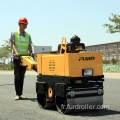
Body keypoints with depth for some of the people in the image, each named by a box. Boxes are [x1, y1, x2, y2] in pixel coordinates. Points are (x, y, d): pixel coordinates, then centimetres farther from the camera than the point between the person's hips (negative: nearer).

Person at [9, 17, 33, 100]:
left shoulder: (28, 35, 13)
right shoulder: (14, 33, 3)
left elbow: (29, 45, 8)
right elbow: (12, 44, -4)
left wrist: (30, 51, -14)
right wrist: (16, 52, -22)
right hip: (17, 58, -3)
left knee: (22, 77, 6)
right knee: (17, 76, -8)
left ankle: (21, 94, 10)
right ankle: (17, 94, -6)